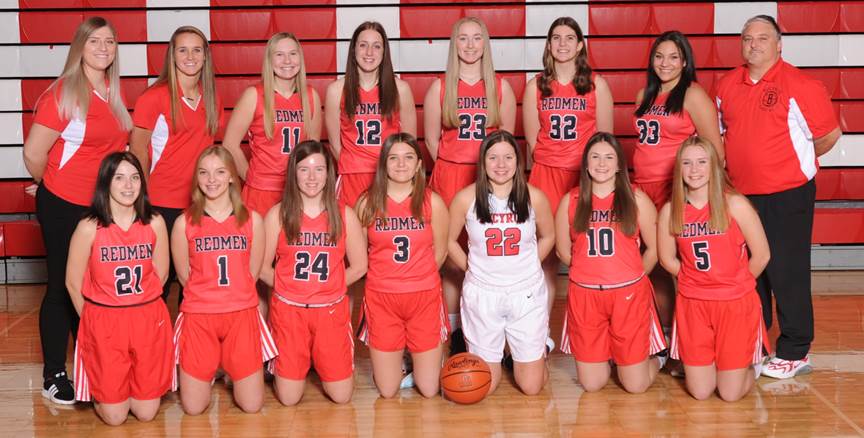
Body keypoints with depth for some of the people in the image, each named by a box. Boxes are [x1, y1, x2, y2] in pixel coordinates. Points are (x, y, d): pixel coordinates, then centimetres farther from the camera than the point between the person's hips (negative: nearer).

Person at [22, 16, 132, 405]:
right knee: (63, 287, 3)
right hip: (64, 207, -6)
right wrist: (54, 184, 3)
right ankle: (53, 377, 15)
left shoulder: (114, 93, 4)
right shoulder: (62, 95, -16)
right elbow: (33, 154, -13)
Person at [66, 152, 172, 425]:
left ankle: (132, 381, 37)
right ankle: (100, 389, 35)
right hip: (104, 321, -2)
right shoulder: (89, 228, -11)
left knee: (146, 412, 7)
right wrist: (94, 320, 6)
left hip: (148, 319, 2)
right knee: (114, 416, 4)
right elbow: (73, 283, -2)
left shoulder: (155, 223, -4)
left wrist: (138, 306, 9)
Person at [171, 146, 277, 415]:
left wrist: (232, 298, 8)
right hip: (198, 316, -1)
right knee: (193, 408, 0)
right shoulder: (184, 223, -3)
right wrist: (208, 298, 9)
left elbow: (252, 273, 8)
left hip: (241, 314, 1)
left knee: (252, 405, 1)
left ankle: (229, 366, 31)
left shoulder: (252, 220, 0)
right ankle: (214, 366, 31)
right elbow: (184, 275, 6)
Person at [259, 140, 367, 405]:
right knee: (288, 398, 3)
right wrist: (291, 287, -2)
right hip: (289, 310, -1)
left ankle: (318, 361, 33)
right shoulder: (278, 215, -4)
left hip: (331, 310, 1)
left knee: (341, 396, 4)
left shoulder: (344, 214, -1)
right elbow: (262, 267, -1)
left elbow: (359, 267, 4)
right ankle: (301, 362, 34)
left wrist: (327, 286, 2)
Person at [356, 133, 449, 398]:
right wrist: (387, 277, 4)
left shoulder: (432, 202, -2)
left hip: (424, 296, 0)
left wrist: (416, 277, 9)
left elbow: (439, 252, 6)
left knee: (429, 389, 4)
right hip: (381, 297, 0)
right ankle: (396, 357, 36)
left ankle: (415, 354, 35)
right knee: (387, 391, 4)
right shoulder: (367, 203, -3)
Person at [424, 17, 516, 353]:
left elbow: (507, 137, 9)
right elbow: (432, 139, 7)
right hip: (450, 176, 0)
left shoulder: (500, 87, 5)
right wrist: (454, 167, 7)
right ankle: (454, 331, 10)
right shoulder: (440, 88, 3)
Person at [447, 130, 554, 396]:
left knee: (532, 386, 5)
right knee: (485, 386, 6)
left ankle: (537, 349, 38)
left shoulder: (534, 197, -5)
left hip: (527, 293, 1)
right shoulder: (466, 199, -8)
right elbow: (449, 241, 6)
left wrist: (525, 267, 5)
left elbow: (547, 237, 12)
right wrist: (473, 270, 2)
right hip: (482, 294, 0)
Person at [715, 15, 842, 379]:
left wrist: (797, 162, 4)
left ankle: (795, 353, 11)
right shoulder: (727, 86, 5)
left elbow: (829, 134, -7)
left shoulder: (800, 86, -12)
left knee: (787, 273, -1)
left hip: (787, 195, -6)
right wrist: (743, 164, 12)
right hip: (741, 193, 6)